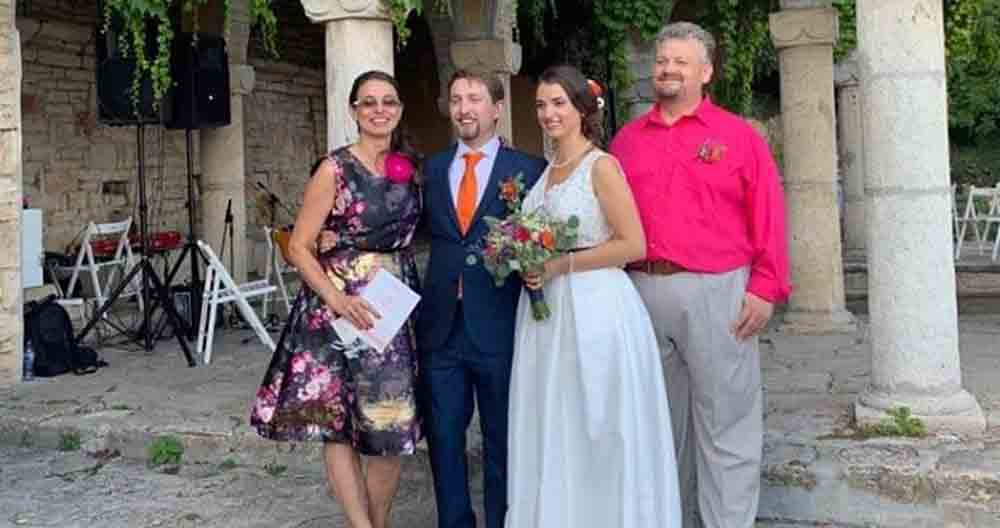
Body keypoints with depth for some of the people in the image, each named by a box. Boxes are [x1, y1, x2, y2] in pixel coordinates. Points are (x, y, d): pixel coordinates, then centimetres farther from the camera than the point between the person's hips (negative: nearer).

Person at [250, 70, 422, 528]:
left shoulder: (410, 166, 8)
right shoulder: (334, 169, -6)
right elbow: (298, 247, -7)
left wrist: (411, 291, -1)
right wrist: (338, 300, -20)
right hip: (339, 309, -4)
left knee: (393, 427, 6)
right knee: (337, 422, -2)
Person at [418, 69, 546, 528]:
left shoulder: (528, 169, -2)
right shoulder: (433, 168, 11)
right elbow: (430, 232, 12)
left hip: (499, 326, -4)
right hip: (441, 325, 4)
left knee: (502, 439, 10)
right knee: (442, 436, 12)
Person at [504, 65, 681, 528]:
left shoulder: (601, 166, -9)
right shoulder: (546, 170, 13)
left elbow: (633, 245, -16)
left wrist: (561, 265, -17)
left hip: (593, 308, -7)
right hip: (546, 308, 8)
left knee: (596, 431, 2)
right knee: (551, 428, 12)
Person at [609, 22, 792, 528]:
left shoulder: (739, 136, 2)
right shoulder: (627, 139, 12)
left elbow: (768, 217, -3)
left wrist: (765, 289, -10)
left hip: (716, 293, -3)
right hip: (642, 292, 4)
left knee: (724, 420, 1)